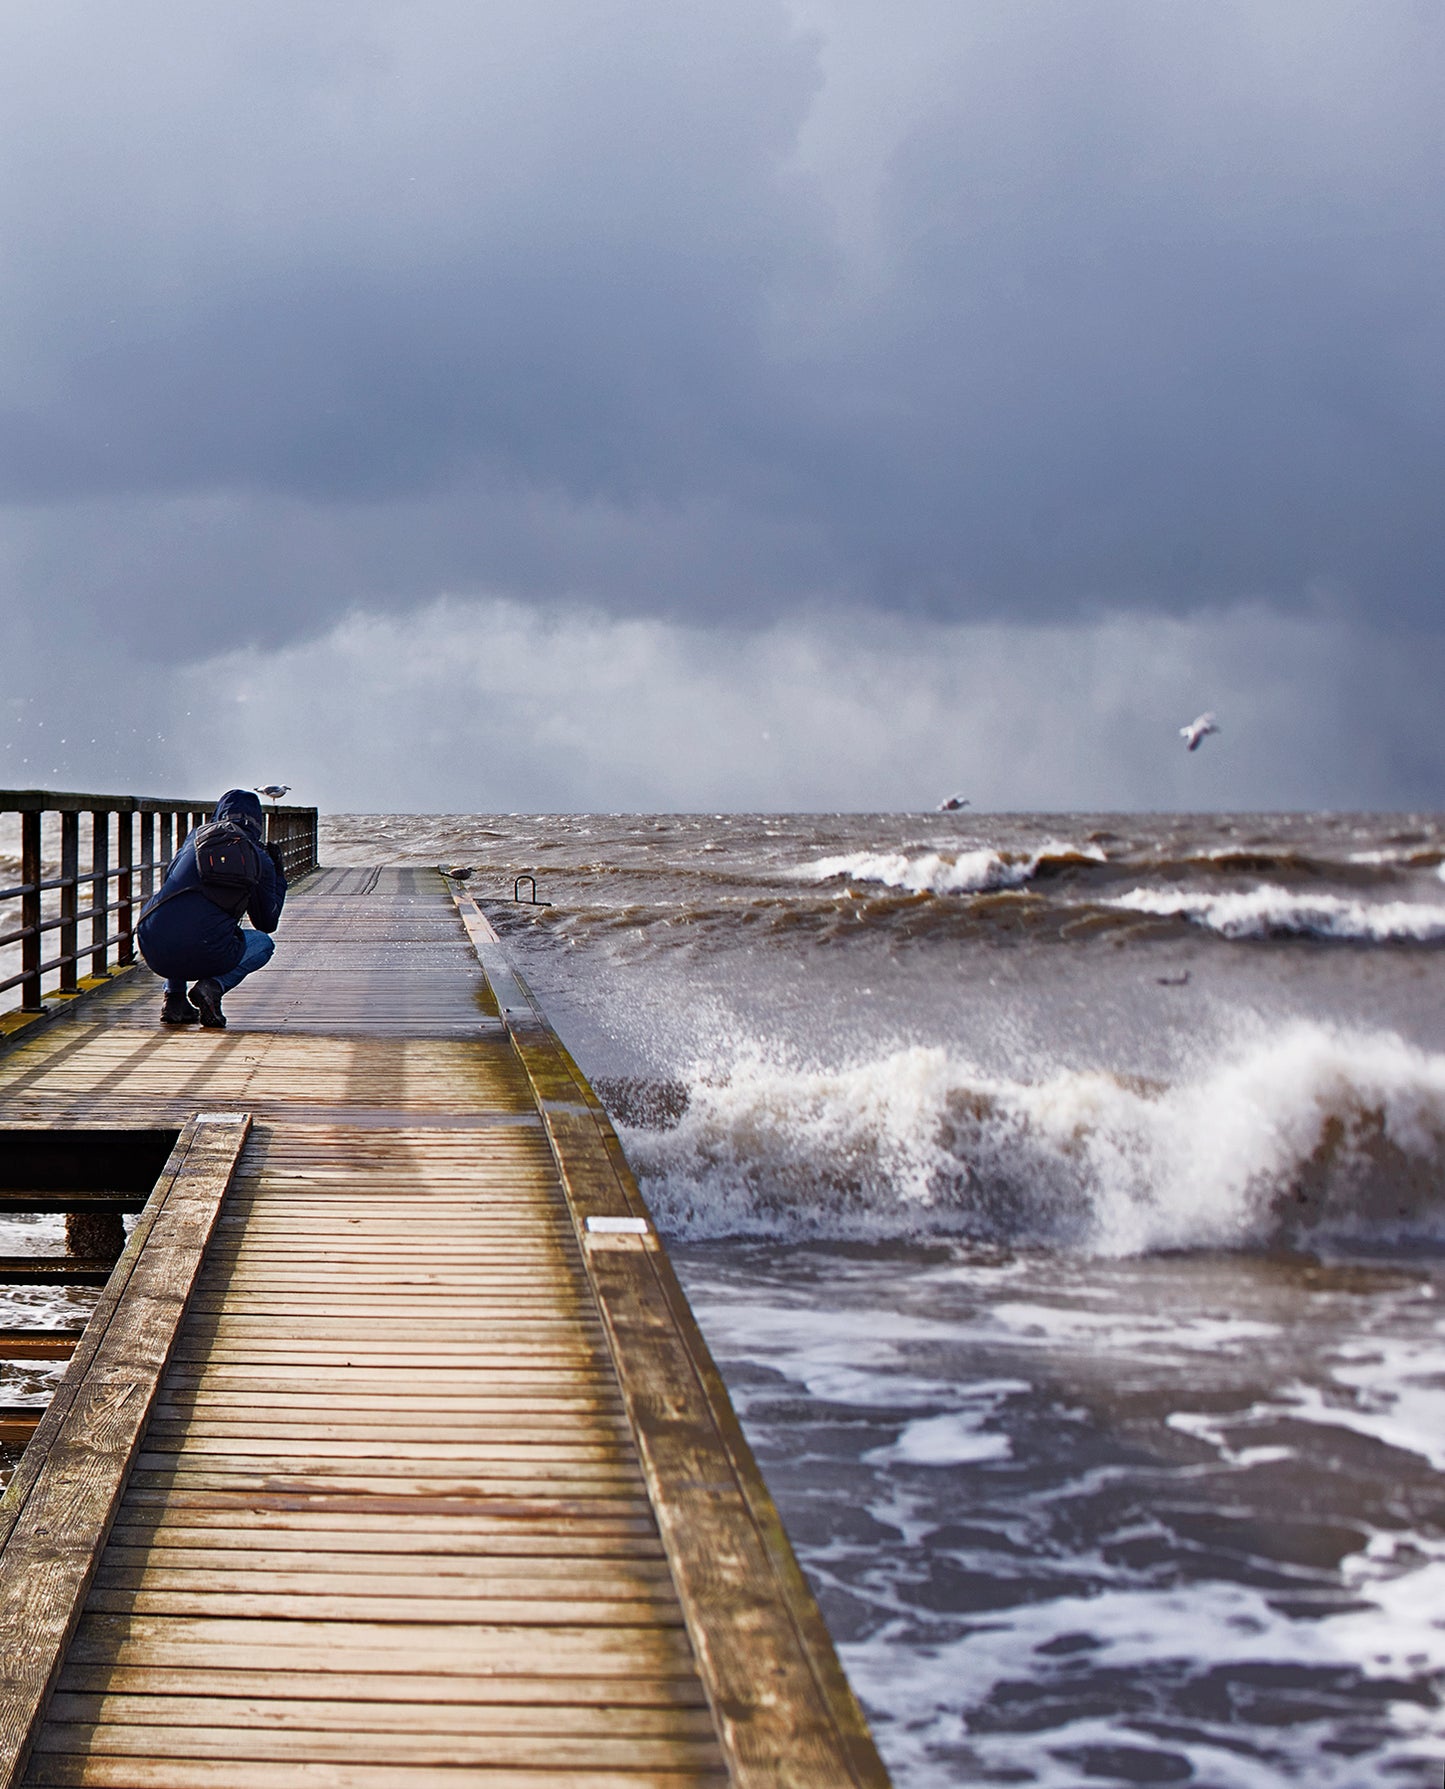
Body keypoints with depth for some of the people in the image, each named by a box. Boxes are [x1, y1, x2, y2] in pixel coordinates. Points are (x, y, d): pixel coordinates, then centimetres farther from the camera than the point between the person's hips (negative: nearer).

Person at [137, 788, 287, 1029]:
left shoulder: (196, 835, 20)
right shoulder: (261, 860, 13)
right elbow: (267, 923, 26)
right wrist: (278, 873, 39)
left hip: (154, 950, 3)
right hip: (206, 955, -3)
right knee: (263, 943, 30)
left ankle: (174, 997, 20)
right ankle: (214, 985, 0)